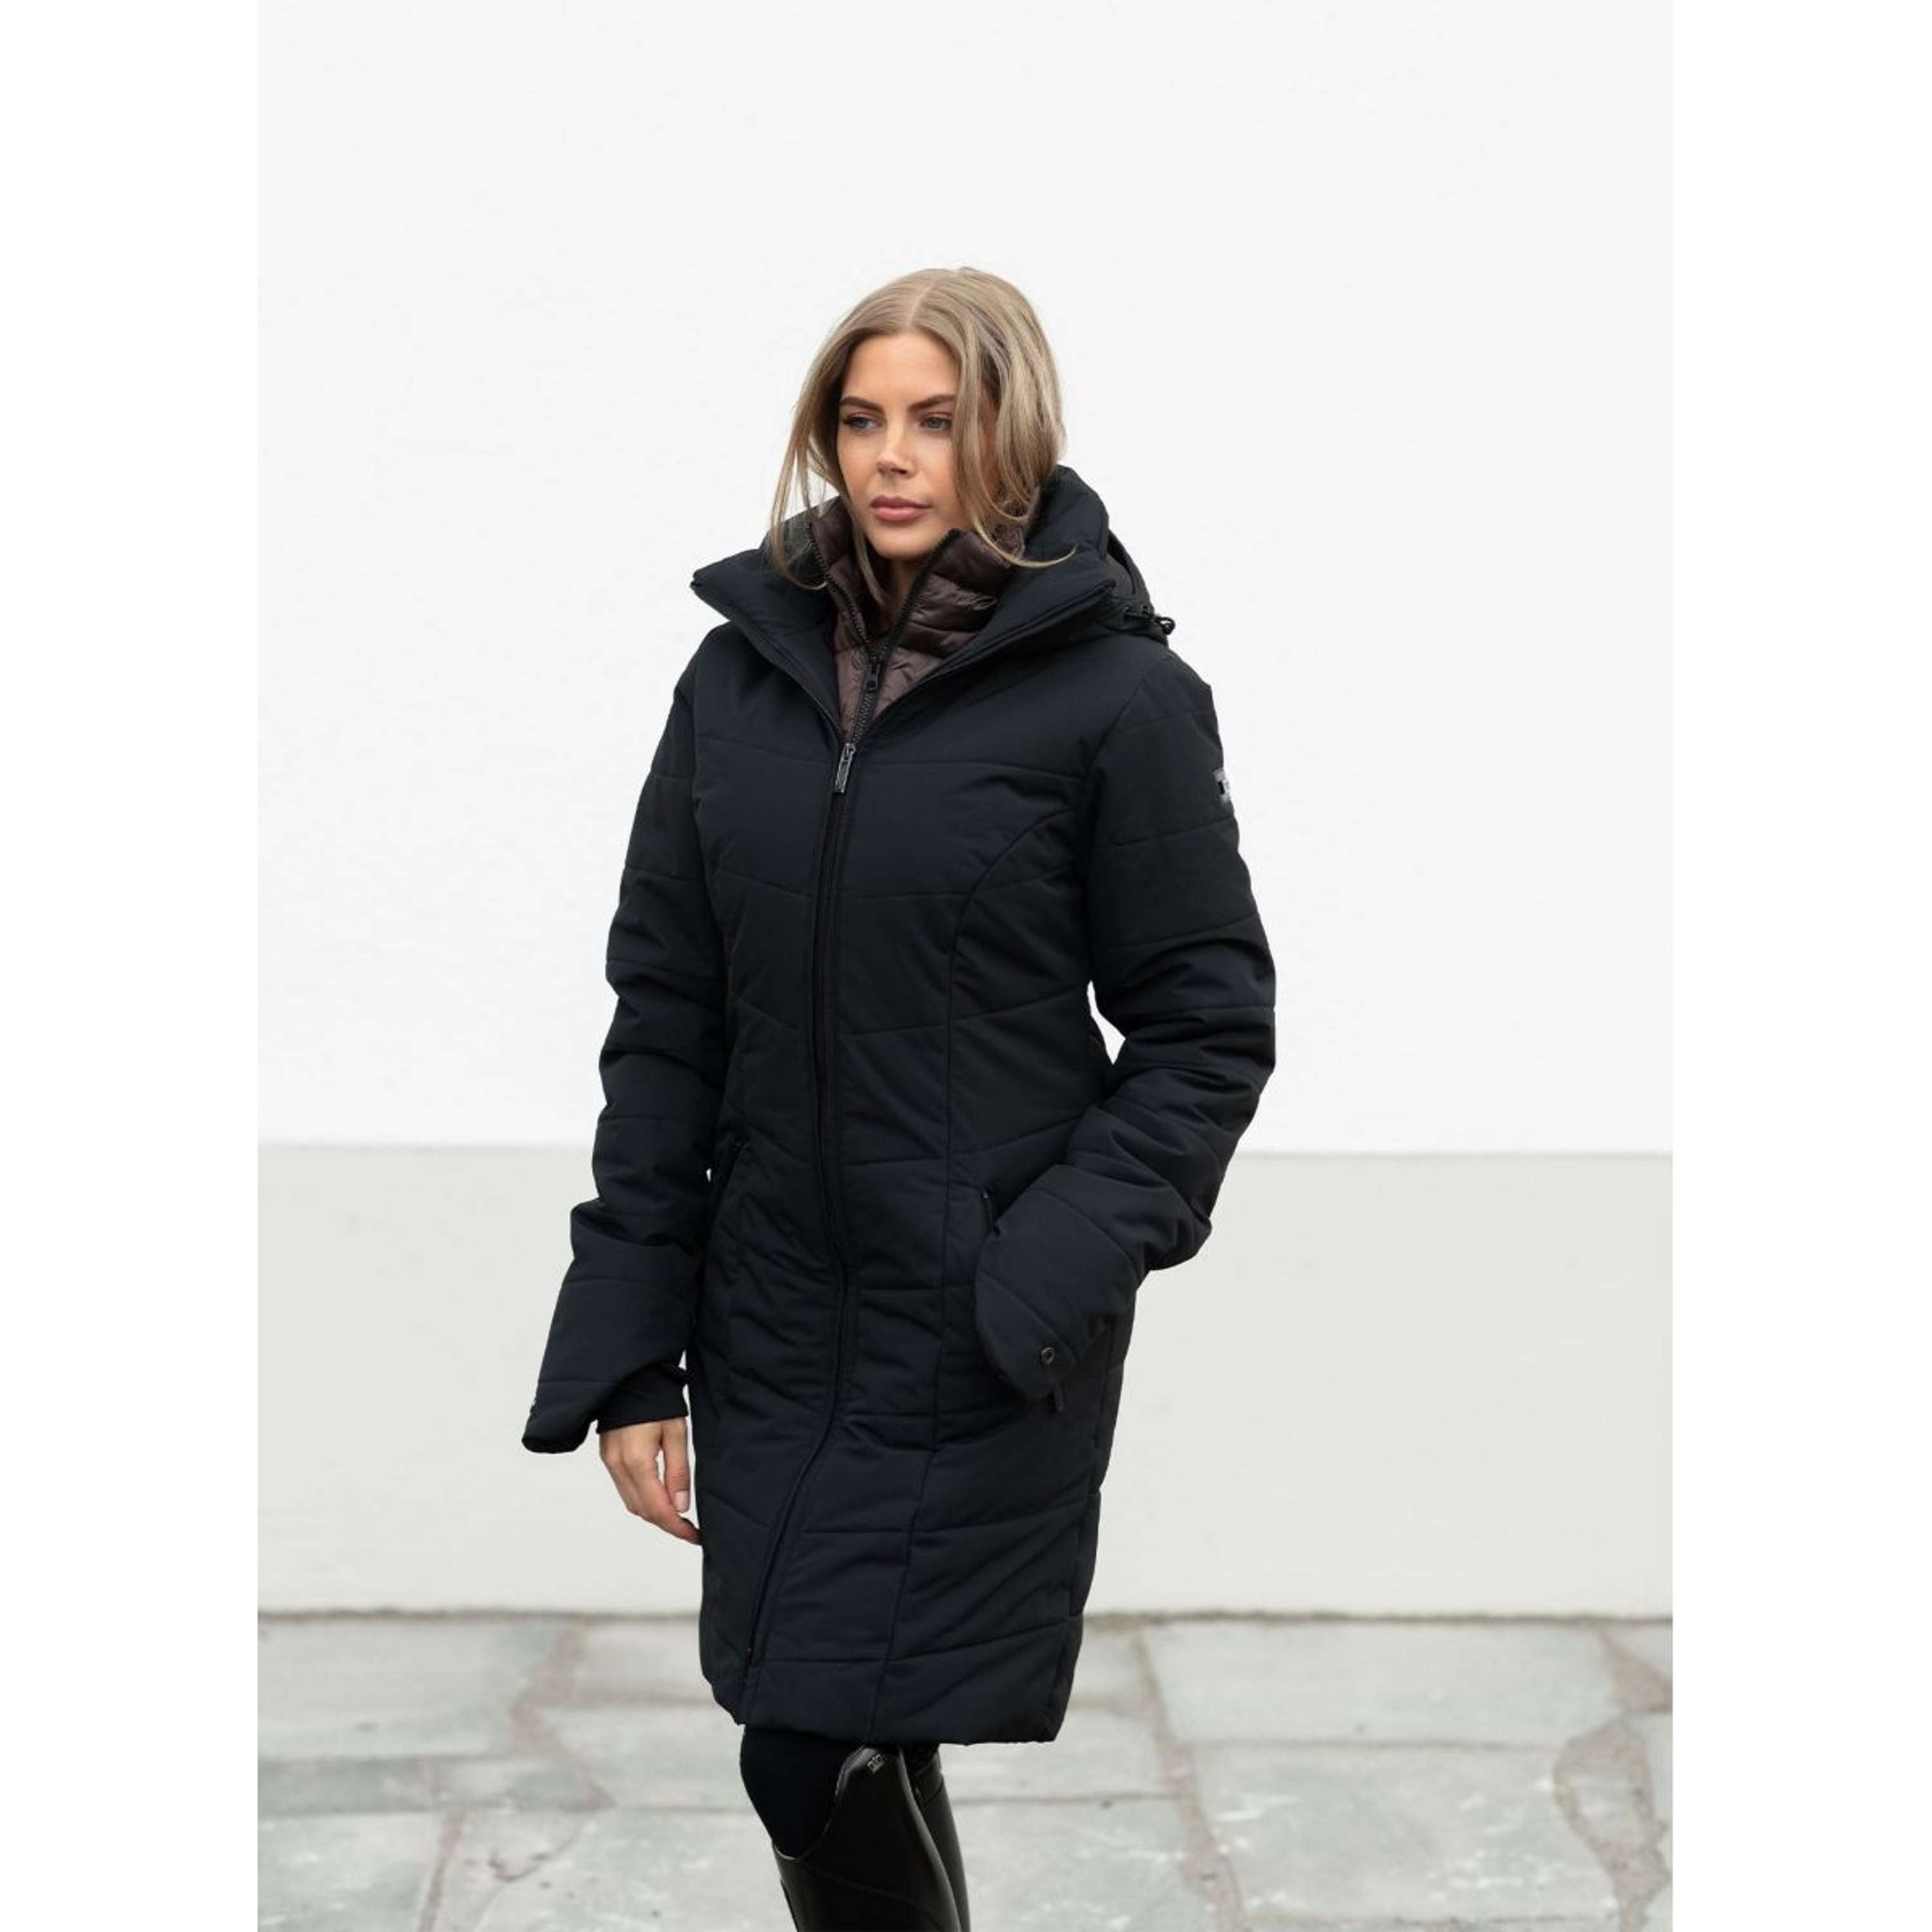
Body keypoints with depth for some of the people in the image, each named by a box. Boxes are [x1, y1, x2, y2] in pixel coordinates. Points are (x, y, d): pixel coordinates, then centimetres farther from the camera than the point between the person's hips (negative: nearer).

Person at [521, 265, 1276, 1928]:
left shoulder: (1121, 695, -7)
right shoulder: (742, 674, 6)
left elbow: (1210, 1027, -4)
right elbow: (662, 1020, 7)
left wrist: (1052, 1273, -16)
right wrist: (631, 1352, 2)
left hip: (984, 1369, -4)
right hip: (772, 1337, 5)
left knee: (821, 1768, -6)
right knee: (822, 1772, 12)